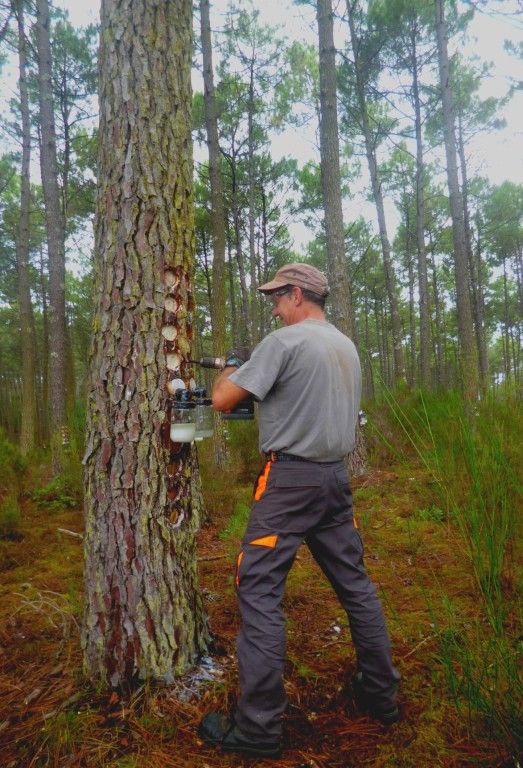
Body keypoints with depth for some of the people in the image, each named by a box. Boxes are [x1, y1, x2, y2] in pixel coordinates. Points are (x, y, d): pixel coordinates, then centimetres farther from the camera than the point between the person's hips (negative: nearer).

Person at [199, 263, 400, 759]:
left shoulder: (284, 341, -10)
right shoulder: (347, 346, 13)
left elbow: (223, 401, -9)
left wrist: (228, 373, 12)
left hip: (291, 477, -8)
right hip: (336, 474, 8)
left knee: (258, 588, -1)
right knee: (354, 581, 16)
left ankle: (258, 728, 5)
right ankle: (381, 693, 30)